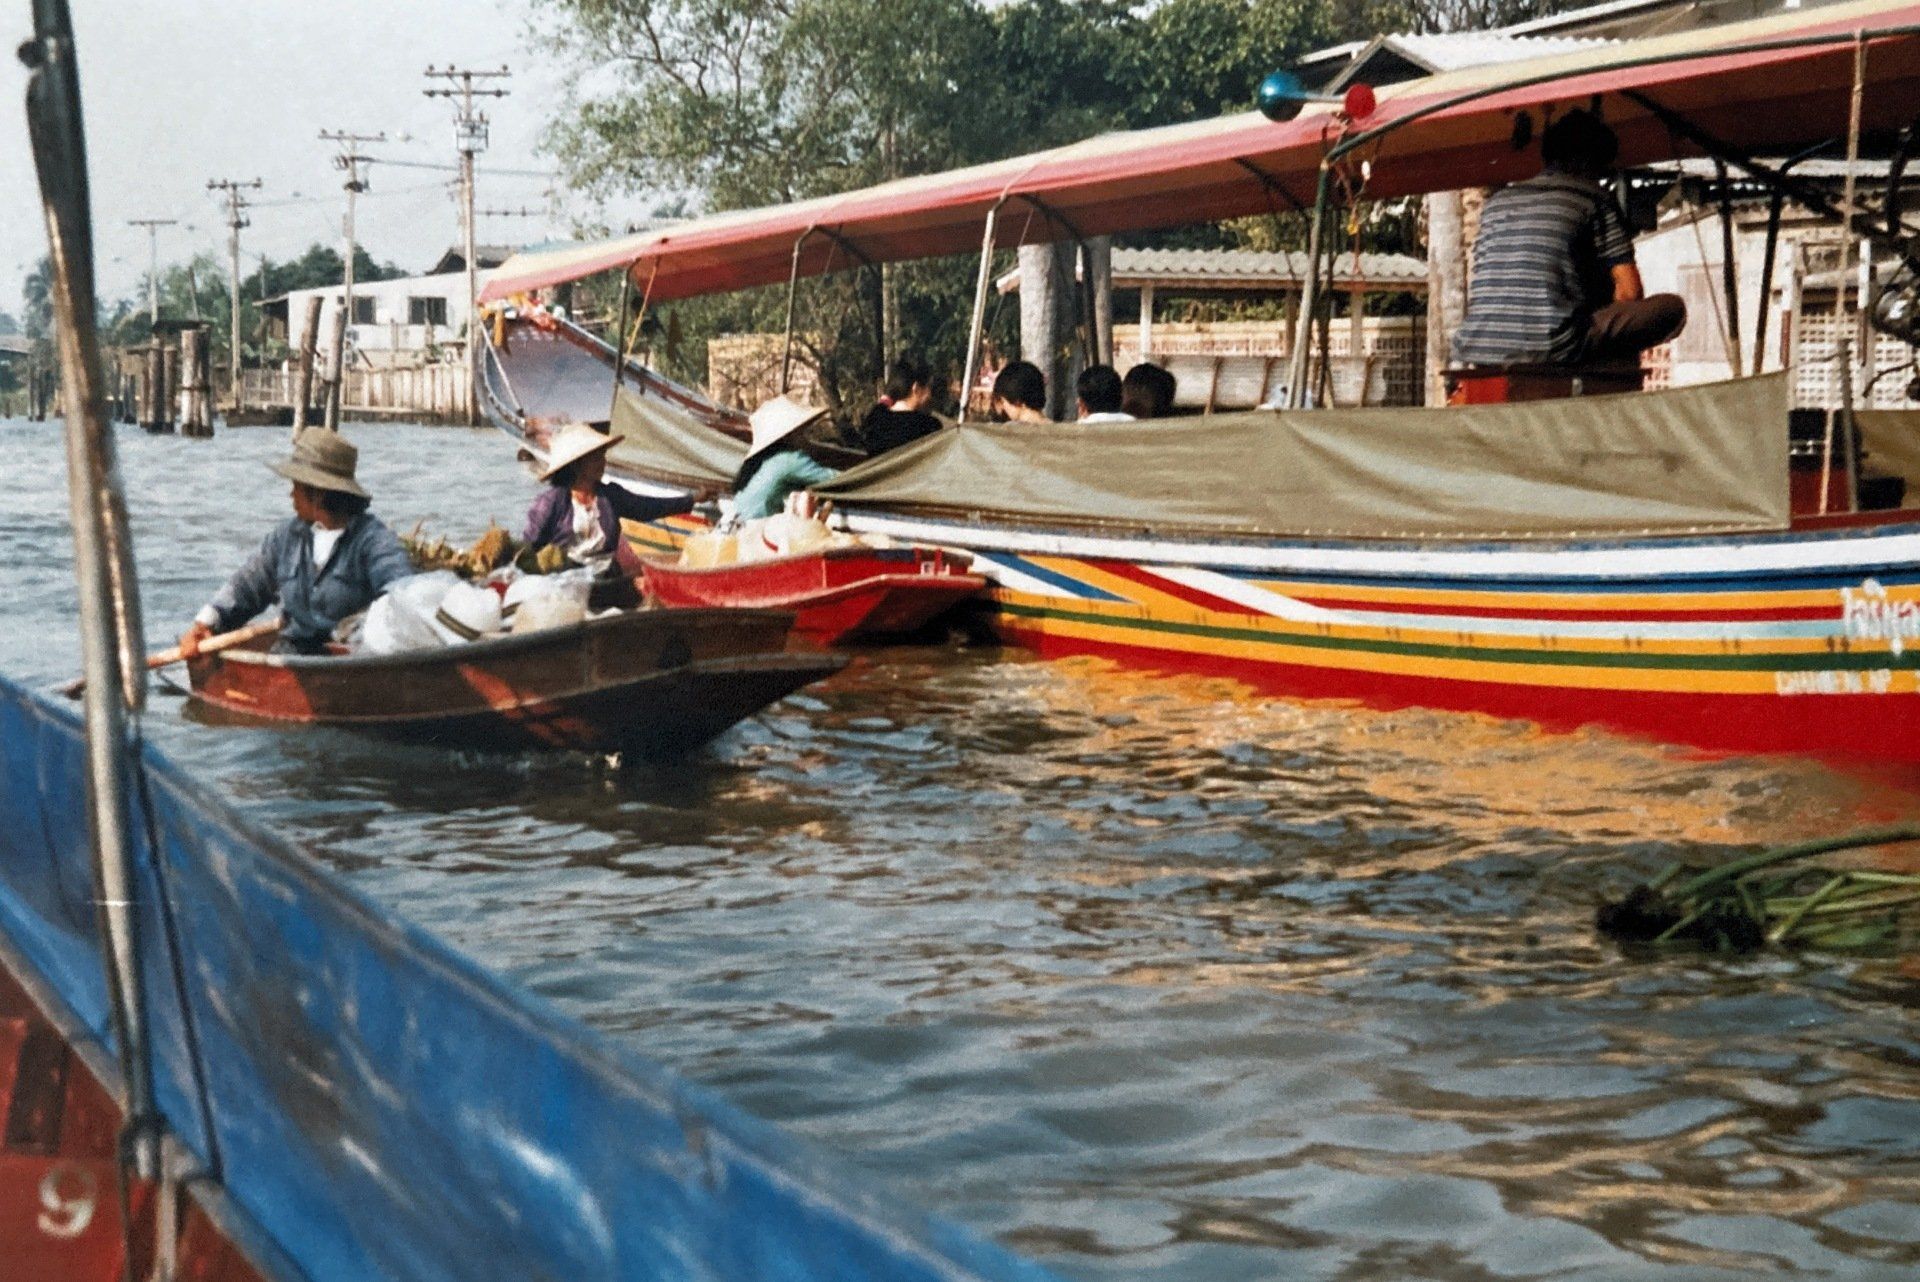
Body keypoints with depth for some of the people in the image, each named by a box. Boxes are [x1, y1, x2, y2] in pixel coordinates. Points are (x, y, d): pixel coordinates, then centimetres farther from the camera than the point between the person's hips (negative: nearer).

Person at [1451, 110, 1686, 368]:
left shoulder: (1497, 200, 22)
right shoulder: (1594, 197, 7)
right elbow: (1630, 291, 4)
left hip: (1475, 353, 6)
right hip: (1552, 347, -6)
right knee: (1671, 308, 6)